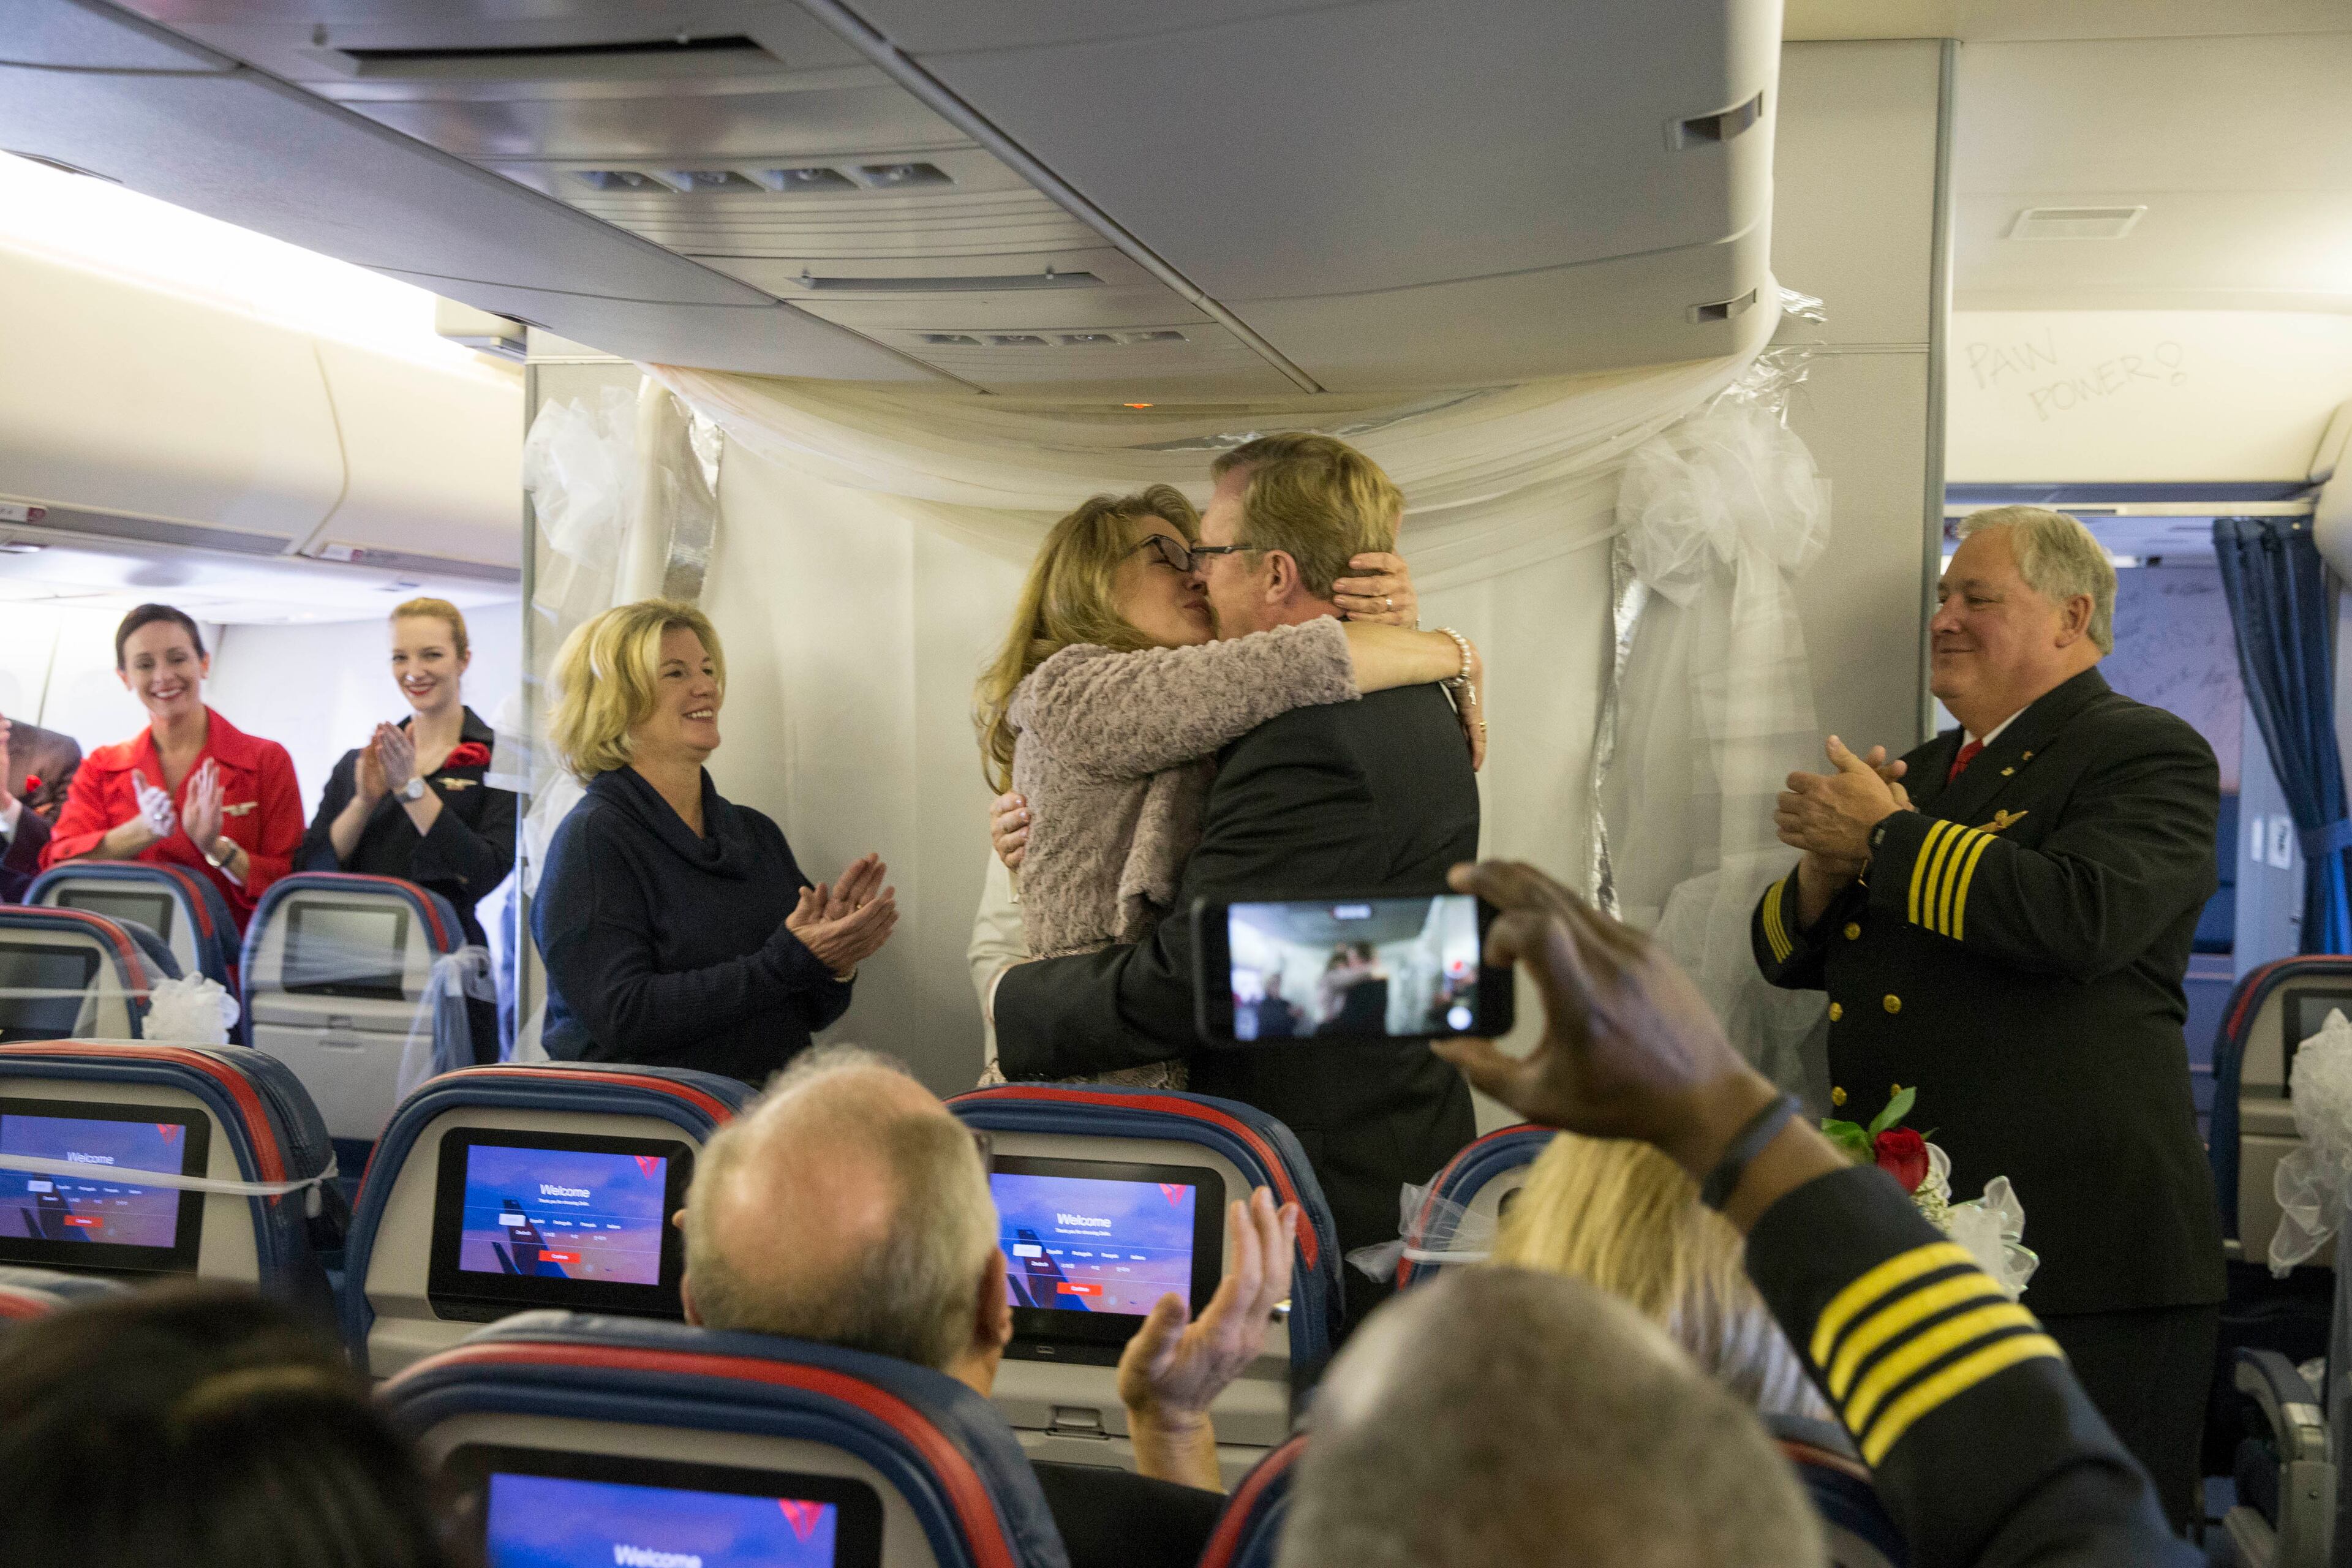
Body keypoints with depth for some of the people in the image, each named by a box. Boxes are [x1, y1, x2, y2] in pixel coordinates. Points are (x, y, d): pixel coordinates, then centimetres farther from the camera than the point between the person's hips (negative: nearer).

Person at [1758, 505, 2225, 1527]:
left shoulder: (2149, 755, -5)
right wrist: (1823, 871, -5)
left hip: (2078, 1256, -7)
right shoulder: (1926, 769, 19)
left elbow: (2081, 916, -27)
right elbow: (1787, 955, 18)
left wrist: (1885, 837, -16)